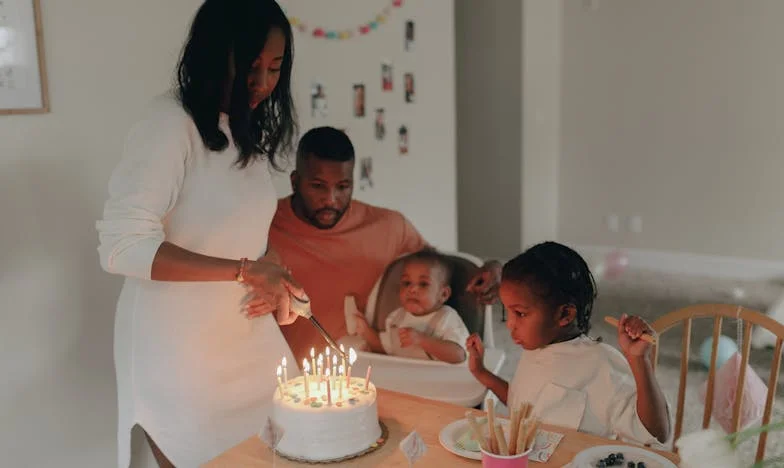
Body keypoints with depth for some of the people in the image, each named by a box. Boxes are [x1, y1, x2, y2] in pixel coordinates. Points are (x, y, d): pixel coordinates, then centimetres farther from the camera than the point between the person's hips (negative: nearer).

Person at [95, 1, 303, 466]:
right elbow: (122, 247, -22)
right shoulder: (170, 122, -16)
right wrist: (243, 270, -24)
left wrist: (270, 283, -4)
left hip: (249, 340, 7)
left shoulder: (251, 132, 9)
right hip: (179, 352, -7)